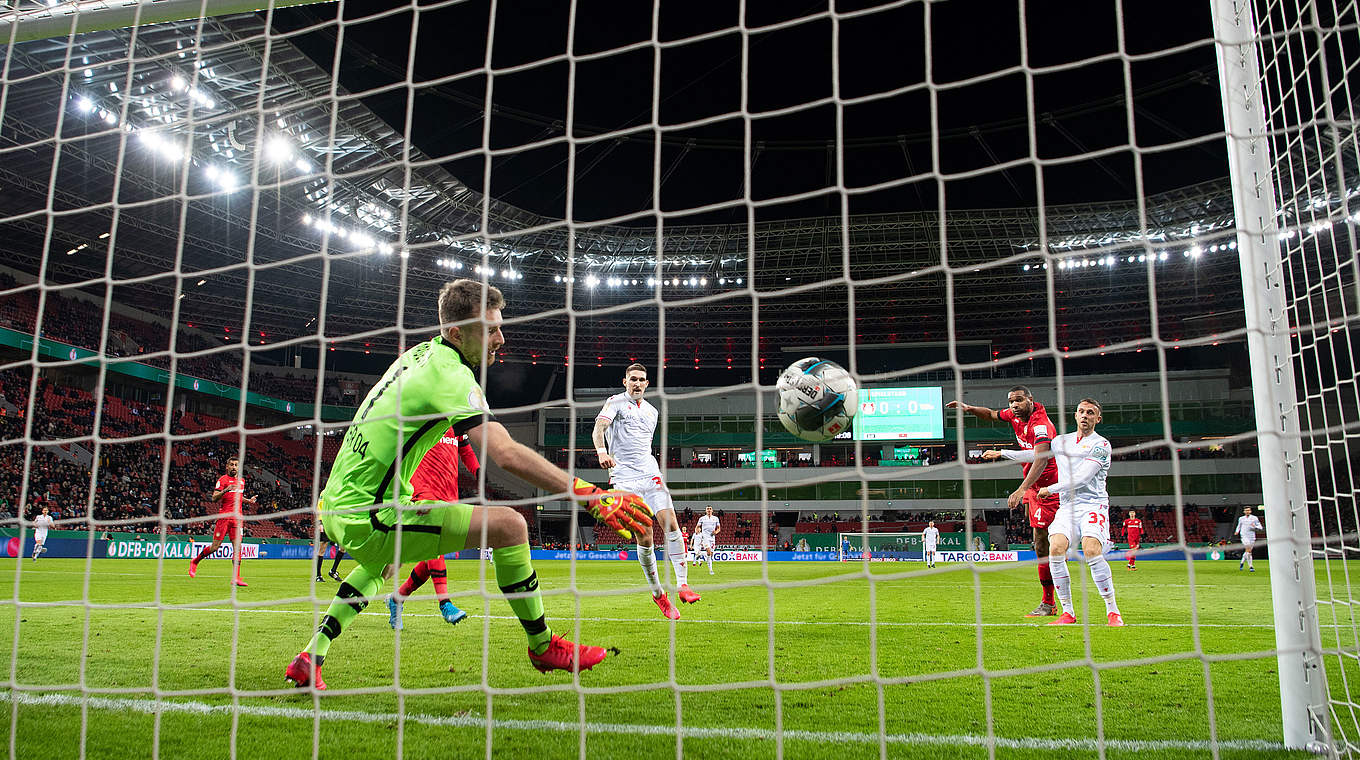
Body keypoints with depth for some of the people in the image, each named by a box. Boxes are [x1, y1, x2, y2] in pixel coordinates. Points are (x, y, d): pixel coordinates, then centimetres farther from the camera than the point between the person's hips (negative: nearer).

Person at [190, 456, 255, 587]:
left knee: (237, 547, -4)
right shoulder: (223, 479, -3)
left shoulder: (242, 481, 17)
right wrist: (226, 490, -27)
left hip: (237, 518, 5)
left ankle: (236, 578, -5)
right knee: (215, 547, -2)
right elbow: (214, 498, -11)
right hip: (224, 516, -5)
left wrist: (248, 501, 14)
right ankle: (195, 561, 25)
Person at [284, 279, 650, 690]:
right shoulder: (451, 376, -18)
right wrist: (592, 496, -31)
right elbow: (506, 454, -30)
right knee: (508, 524, -13)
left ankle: (310, 658, 34)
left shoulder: (421, 352, 10)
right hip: (369, 519, -10)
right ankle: (543, 647, 2)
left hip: (336, 506, 10)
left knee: (382, 561, 41)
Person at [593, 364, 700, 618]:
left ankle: (683, 584, -10)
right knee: (644, 538, -7)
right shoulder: (615, 402, 4)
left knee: (671, 524, -15)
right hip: (625, 480, -4)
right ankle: (658, 593, 7)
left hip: (650, 475, 5)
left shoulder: (652, 411, 21)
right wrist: (602, 451, -31)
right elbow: (599, 428, -12)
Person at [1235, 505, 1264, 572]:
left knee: (1248, 551, 8)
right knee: (1248, 551, -15)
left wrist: (1255, 526, -15)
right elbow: (1239, 526, 23)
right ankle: (1250, 566, -11)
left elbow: (1260, 527, 5)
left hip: (1252, 536, 1)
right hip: (1244, 536, -1)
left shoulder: (1255, 518, 5)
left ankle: (1242, 562, 33)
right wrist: (1237, 531, 4)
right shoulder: (1241, 519, 9)